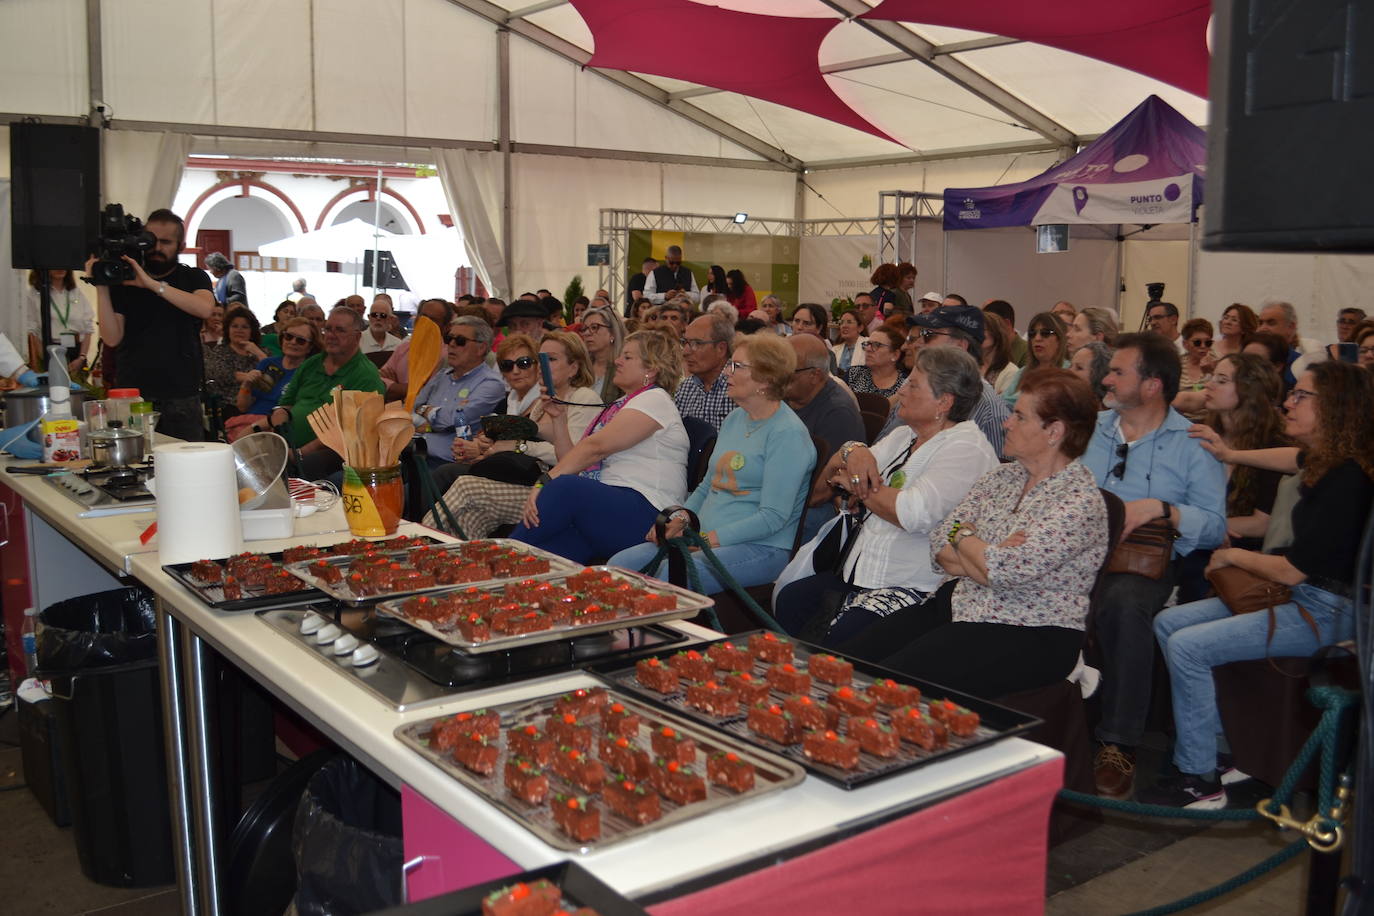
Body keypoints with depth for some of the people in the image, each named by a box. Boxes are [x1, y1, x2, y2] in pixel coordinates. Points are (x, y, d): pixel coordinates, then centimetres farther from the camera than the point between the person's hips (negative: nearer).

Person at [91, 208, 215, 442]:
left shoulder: (193, 278, 9)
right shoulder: (123, 282, 8)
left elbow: (205, 308, -15)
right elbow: (112, 339, -2)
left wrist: (152, 284, -17)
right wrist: (101, 288, -10)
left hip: (181, 399, 0)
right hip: (131, 396, 1)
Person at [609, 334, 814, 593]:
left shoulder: (788, 434, -11)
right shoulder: (734, 419, 17)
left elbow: (773, 517, -17)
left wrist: (709, 538, -18)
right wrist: (680, 520, 5)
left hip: (761, 548, -8)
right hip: (703, 537, 8)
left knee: (670, 573, -34)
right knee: (620, 563, -12)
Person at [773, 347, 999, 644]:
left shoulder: (967, 449, -9)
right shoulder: (903, 436, 17)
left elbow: (913, 513, -25)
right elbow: (821, 487, 15)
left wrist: (859, 486, -8)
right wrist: (853, 452, -8)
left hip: (918, 587, -8)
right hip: (861, 572, 8)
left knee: (841, 638, -29)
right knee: (790, 598, -12)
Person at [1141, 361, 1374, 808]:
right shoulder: (1328, 461, 4)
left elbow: (1291, 571, -23)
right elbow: (1298, 459, 32)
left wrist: (1233, 555, -6)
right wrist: (1230, 454, 34)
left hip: (1327, 613, -10)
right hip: (1301, 594, 10)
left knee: (1188, 647, -20)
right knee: (1168, 622, 5)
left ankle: (1199, 780, -7)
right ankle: (1218, 748, 8)